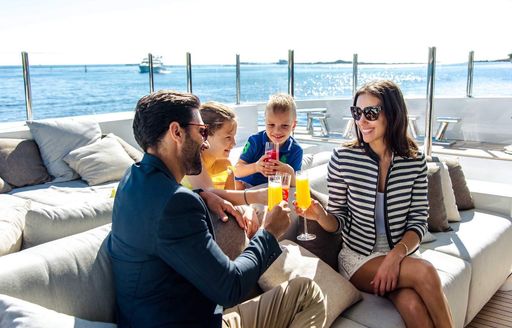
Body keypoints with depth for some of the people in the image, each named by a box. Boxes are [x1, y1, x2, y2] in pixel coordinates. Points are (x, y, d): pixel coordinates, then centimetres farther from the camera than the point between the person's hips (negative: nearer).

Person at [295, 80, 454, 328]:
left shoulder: (415, 161, -4)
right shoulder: (342, 158, -9)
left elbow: (418, 221, -2)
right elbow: (339, 220, -1)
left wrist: (395, 256, -20)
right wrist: (319, 215, -24)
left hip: (400, 254, 2)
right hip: (357, 258, -1)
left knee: (414, 305, -29)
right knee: (425, 272, -27)